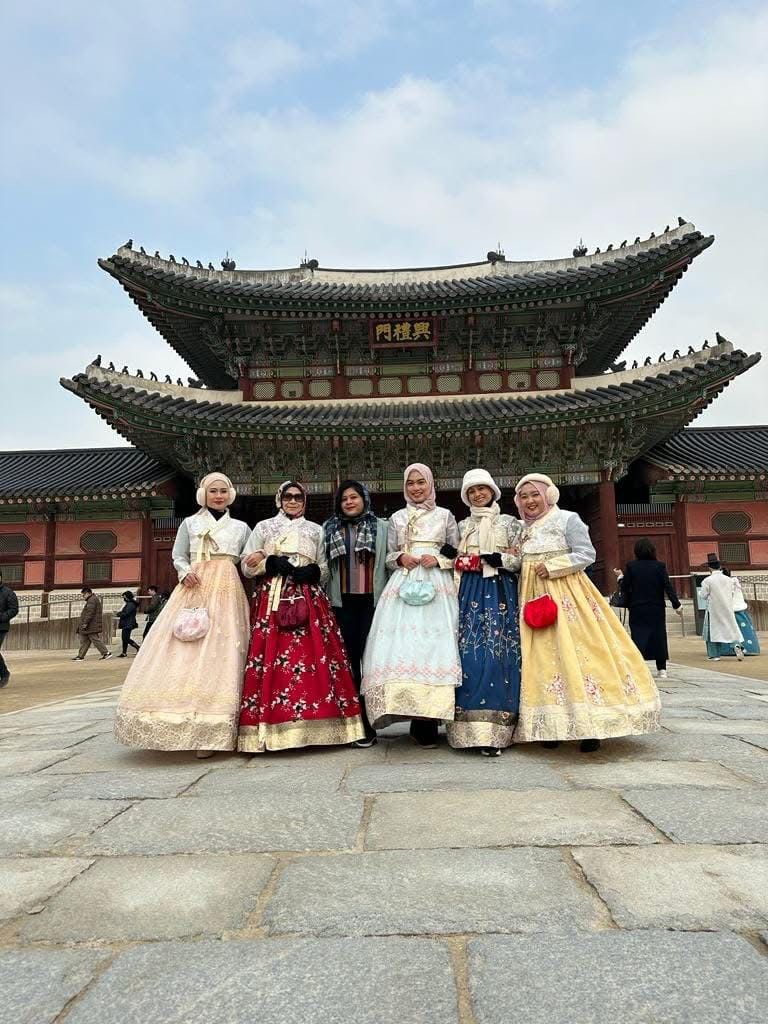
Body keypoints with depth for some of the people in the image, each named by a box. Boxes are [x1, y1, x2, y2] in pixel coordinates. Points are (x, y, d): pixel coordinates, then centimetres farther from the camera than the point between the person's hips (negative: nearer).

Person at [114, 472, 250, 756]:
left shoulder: (240, 527, 16)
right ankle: (185, 721, 1)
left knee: (221, 654, -7)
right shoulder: (190, 523, 14)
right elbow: (177, 556, 12)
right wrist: (185, 571, -6)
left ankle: (212, 733, -6)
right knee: (185, 652, -8)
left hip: (227, 593, 0)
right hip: (194, 590, 0)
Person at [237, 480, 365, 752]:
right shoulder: (264, 527, 13)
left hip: (309, 601, 2)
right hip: (272, 600, -1)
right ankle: (271, 729, -5)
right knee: (272, 659, -11)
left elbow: (324, 570, 17)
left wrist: (312, 572, -5)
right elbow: (247, 565, 8)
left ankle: (314, 725, -2)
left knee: (314, 656, -9)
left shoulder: (315, 530, 18)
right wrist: (272, 563, -9)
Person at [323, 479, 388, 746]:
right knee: (347, 657, 3)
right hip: (342, 602, 2)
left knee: (369, 656, -3)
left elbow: (390, 562, 2)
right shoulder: (329, 528, 12)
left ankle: (367, 723, 4)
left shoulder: (381, 527, 8)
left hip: (372, 600, -2)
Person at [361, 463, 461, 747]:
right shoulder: (397, 518, 17)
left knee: (433, 643, -10)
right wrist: (400, 558, -4)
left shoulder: (445, 516, 13)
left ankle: (426, 723, -5)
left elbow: (456, 554, 11)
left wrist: (438, 559, -7)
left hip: (436, 585, -1)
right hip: (404, 584, 1)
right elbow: (389, 557, 17)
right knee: (402, 643, -12)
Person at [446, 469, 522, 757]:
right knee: (469, 655, -7)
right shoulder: (462, 526, 18)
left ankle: (494, 729, -6)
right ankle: (472, 728, -2)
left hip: (500, 593, -2)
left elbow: (519, 560, 4)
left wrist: (500, 559, -12)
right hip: (469, 593, 2)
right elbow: (456, 562, 17)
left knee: (498, 653, -9)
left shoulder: (510, 523, 9)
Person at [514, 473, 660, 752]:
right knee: (542, 658, 2)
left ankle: (591, 724, -4)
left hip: (566, 596, -6)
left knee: (576, 653, -10)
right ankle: (551, 724, 8)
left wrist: (552, 567, -15)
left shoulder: (567, 519, -3)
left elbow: (587, 554, -9)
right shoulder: (522, 529, 15)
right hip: (534, 596, 6)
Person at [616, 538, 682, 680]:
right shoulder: (659, 566, -4)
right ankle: (662, 669, 16)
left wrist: (620, 577, 15)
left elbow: (625, 588, -3)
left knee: (638, 637, 1)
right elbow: (668, 587, -5)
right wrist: (677, 605, -1)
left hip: (637, 610, -1)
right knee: (659, 636, 12)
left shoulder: (631, 566, -5)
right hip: (657, 610, 1)